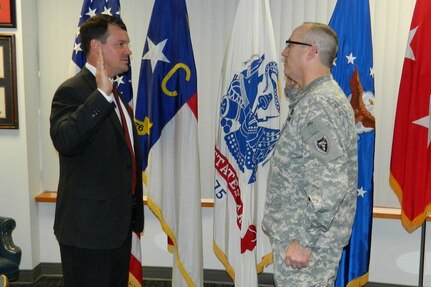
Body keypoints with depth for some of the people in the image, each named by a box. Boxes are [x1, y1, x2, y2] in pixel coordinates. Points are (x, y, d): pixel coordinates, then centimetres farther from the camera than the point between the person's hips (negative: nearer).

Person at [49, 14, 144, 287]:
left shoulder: (114, 94, 13)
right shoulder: (72, 90, -15)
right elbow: (65, 141, -35)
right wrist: (101, 95, -41)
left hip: (120, 223, 9)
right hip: (89, 226, -9)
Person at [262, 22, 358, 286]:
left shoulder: (320, 104, -21)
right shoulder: (318, 97, 11)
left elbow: (331, 184, -27)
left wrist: (303, 240, -22)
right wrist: (293, 88, 15)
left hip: (307, 237, -10)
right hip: (301, 230, 10)